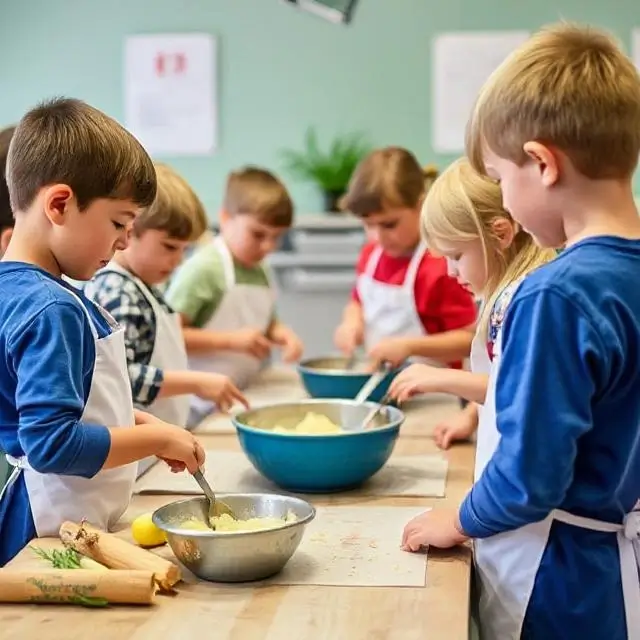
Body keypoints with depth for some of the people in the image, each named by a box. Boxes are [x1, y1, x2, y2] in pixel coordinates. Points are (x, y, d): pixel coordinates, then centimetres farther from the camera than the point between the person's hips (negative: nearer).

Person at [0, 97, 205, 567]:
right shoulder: (51, 311, -22)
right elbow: (51, 442, -28)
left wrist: (139, 423, 9)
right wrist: (157, 439, -17)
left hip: (77, 523, 10)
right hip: (55, 532, -10)